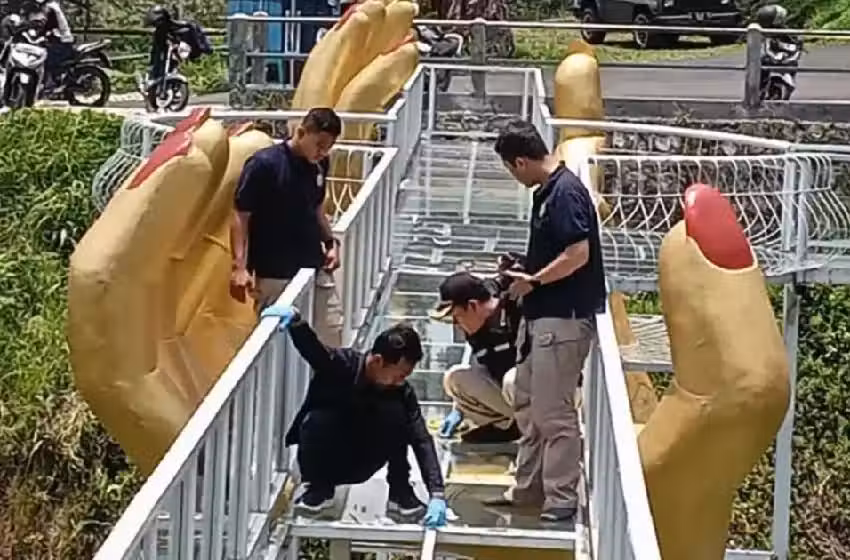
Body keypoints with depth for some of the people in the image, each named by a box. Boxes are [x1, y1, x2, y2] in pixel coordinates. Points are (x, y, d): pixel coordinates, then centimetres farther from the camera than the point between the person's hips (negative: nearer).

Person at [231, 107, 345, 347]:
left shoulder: (320, 164, 4)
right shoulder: (264, 164, -16)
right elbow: (240, 217, -14)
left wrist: (330, 242, 8)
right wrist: (240, 266, -20)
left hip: (315, 269, 6)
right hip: (274, 274, -6)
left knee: (332, 332, 8)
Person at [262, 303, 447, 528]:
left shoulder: (402, 393, -18)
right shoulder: (341, 364, -23)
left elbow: (422, 440, -25)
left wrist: (437, 494, -36)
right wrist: (295, 318, -62)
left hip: (359, 466, 1)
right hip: (324, 462, -1)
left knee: (394, 412, -25)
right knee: (316, 420, -35)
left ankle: (400, 492, -10)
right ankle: (319, 489, -9)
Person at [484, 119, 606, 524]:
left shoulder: (566, 192, -18)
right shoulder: (546, 191, 12)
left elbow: (578, 254, -24)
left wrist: (533, 281, -14)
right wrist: (521, 268, 12)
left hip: (563, 317, -11)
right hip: (540, 314, 11)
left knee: (554, 411, -6)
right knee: (527, 404, 17)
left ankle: (562, 500, 1)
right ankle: (528, 488, 27)